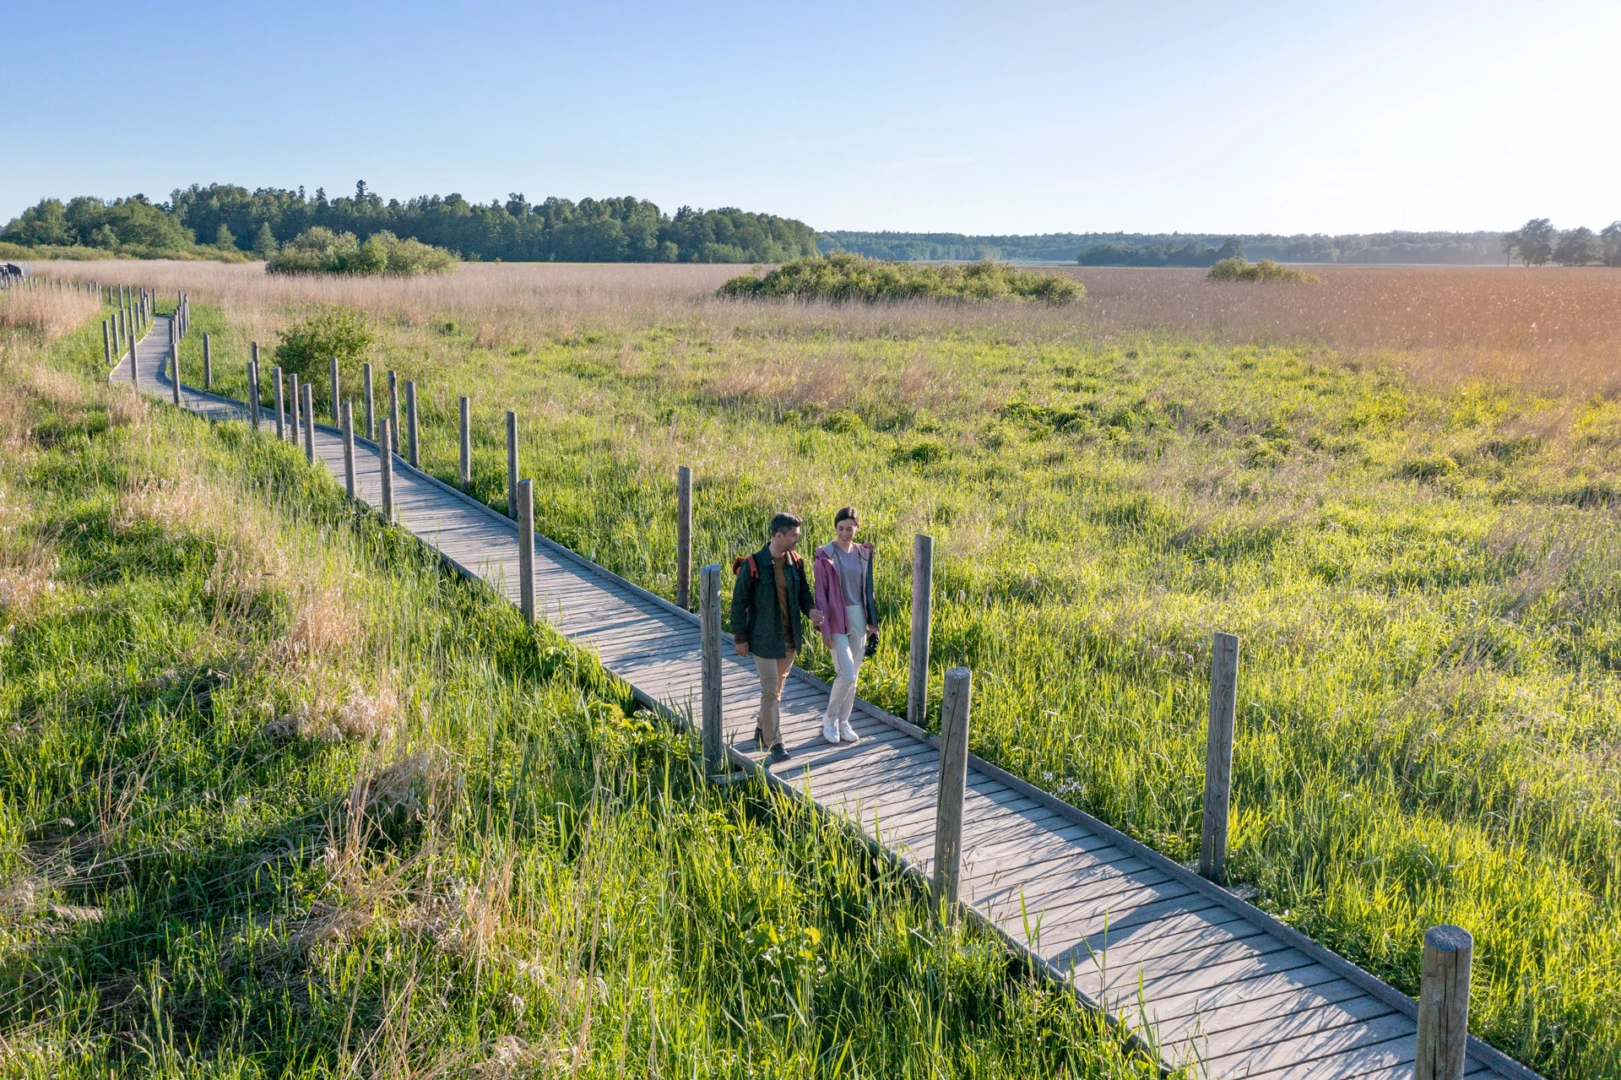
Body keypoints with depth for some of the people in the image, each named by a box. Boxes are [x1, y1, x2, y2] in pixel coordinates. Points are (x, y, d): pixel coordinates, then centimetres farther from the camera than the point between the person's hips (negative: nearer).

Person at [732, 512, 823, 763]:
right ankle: (774, 744, 4)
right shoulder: (752, 565, -16)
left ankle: (762, 731, 36)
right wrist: (740, 637, -8)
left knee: (777, 687, 18)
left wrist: (810, 609, -11)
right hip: (764, 639, -6)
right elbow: (738, 602, -9)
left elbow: (803, 591, 11)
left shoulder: (795, 562, 0)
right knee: (770, 691, -5)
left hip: (789, 638, 6)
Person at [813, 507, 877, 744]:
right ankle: (830, 718, 14)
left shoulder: (863, 553, 5)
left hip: (858, 618, 5)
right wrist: (824, 628, -12)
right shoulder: (825, 555, -10)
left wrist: (872, 623, 10)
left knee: (853, 675, 10)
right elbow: (821, 593, -9)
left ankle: (843, 722, 24)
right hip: (837, 619, -5)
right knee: (846, 675, -10)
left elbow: (868, 590, 11)